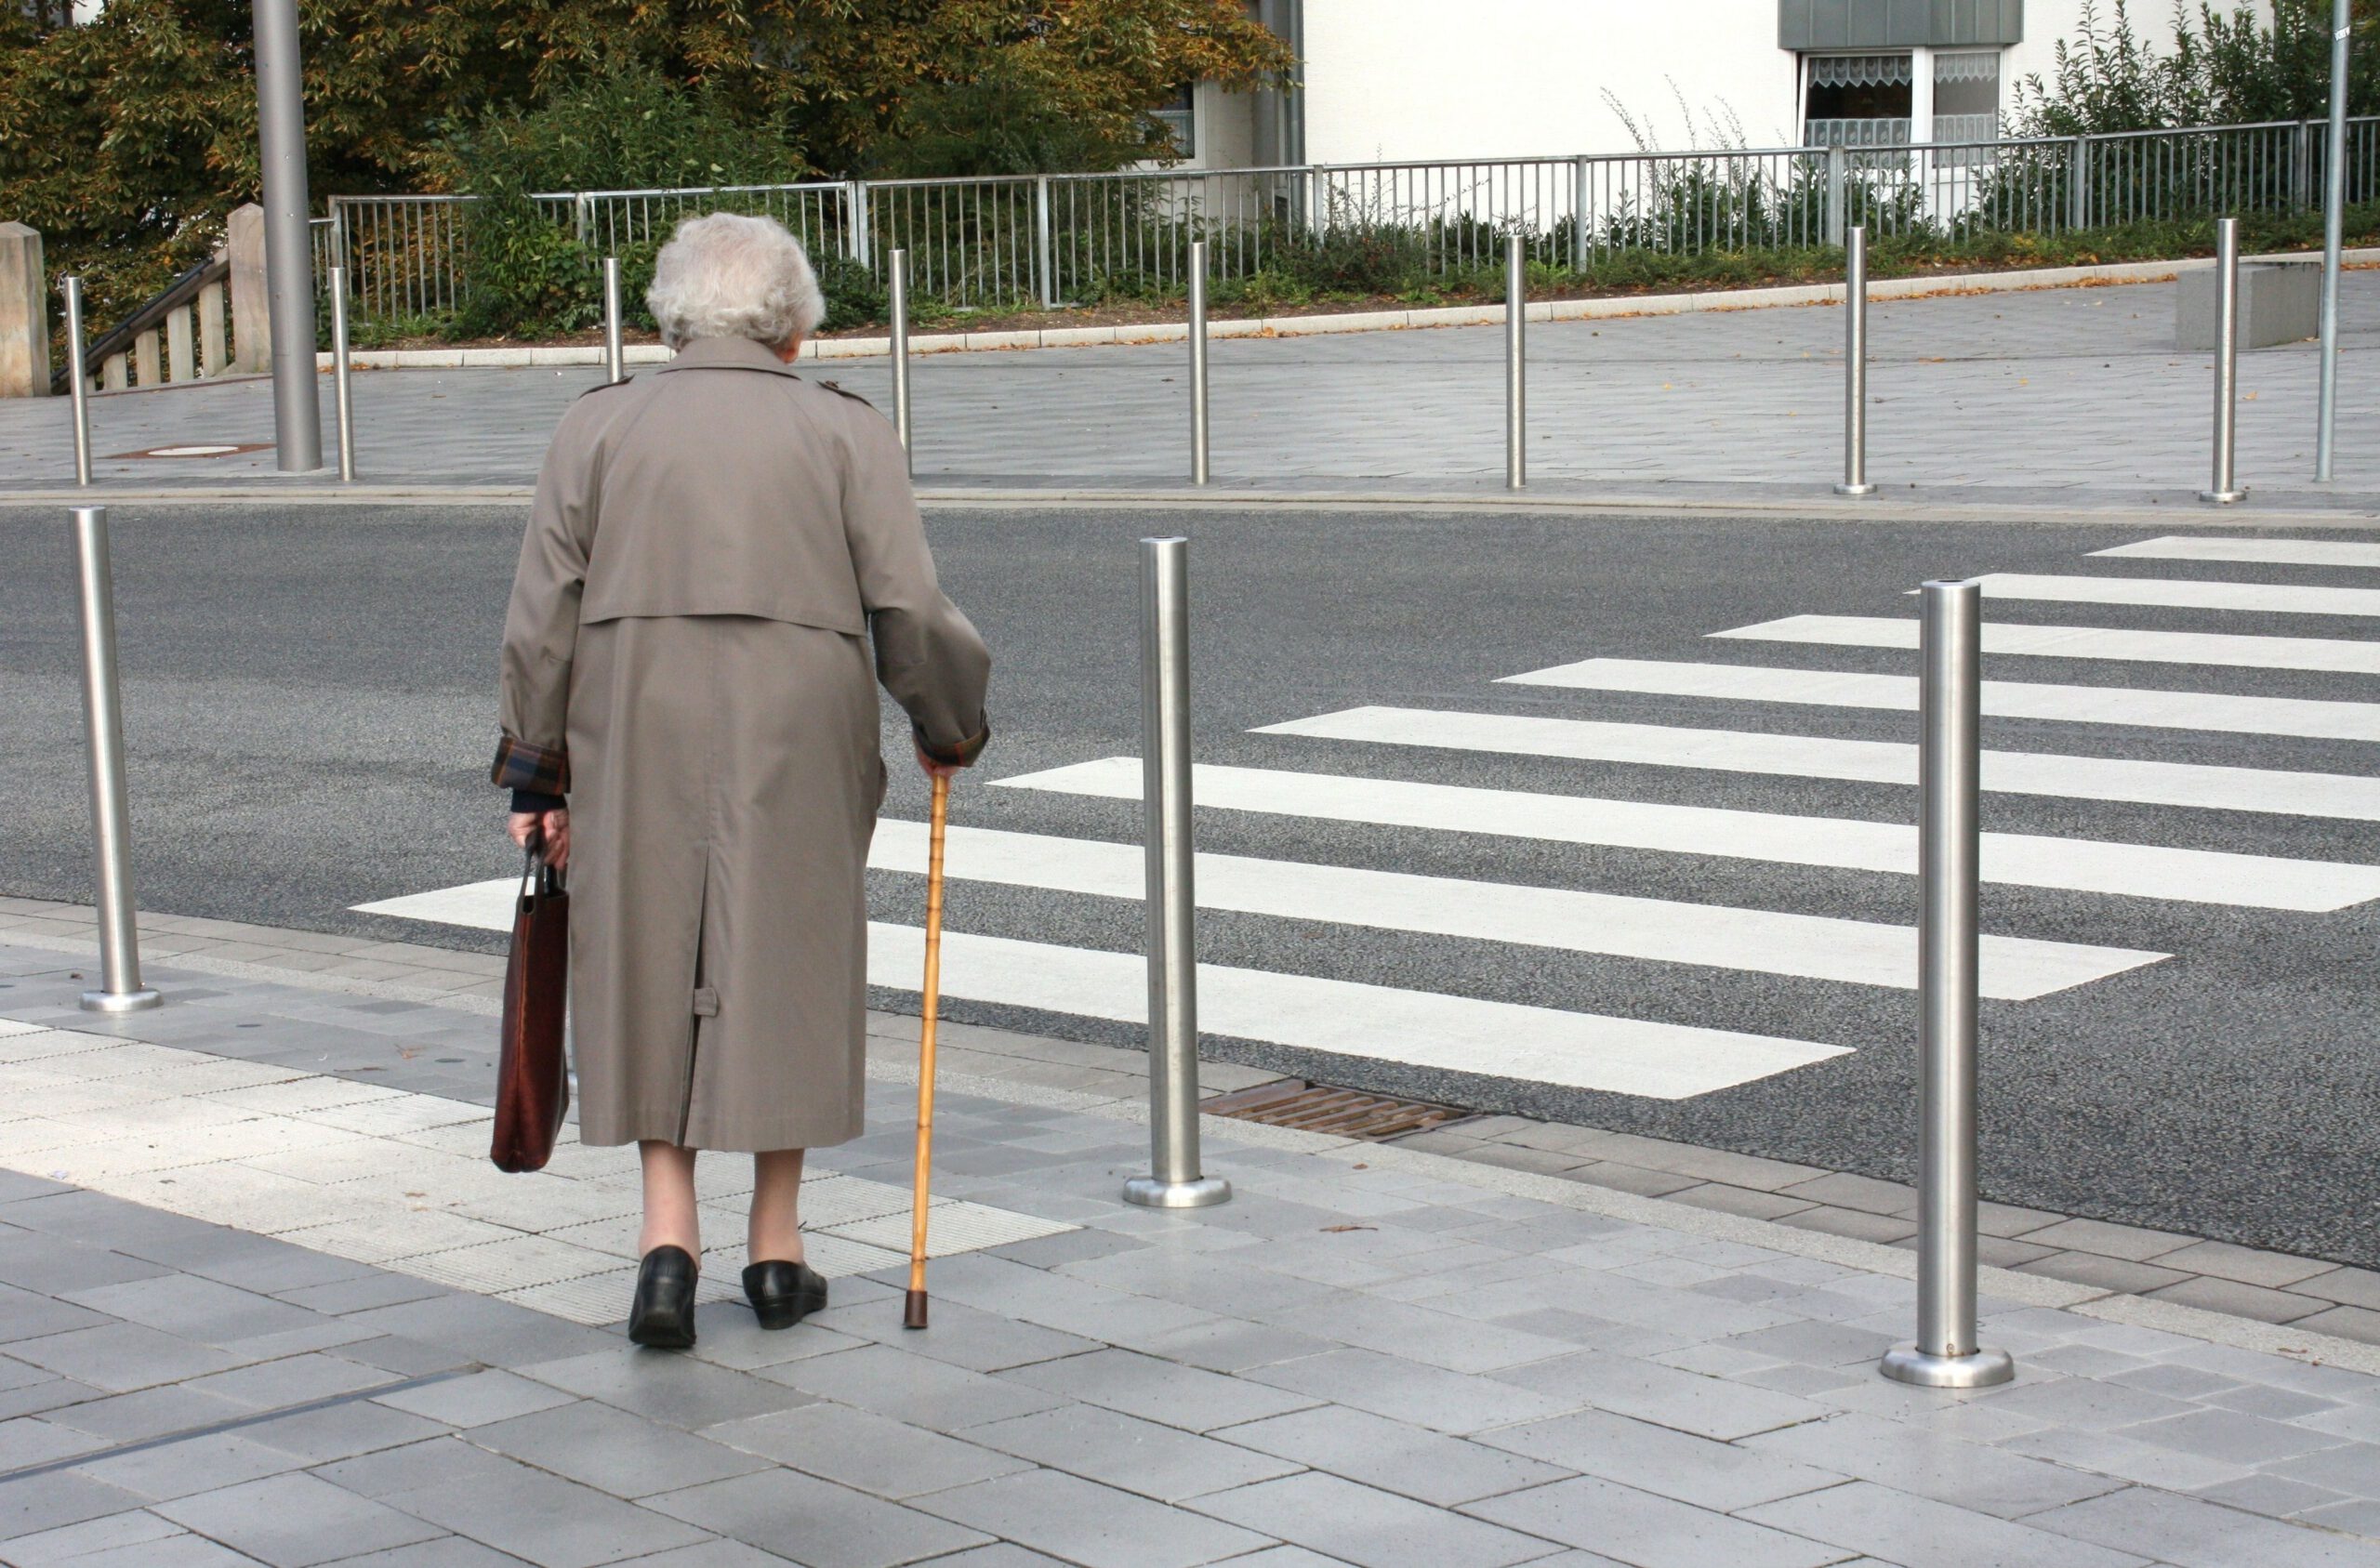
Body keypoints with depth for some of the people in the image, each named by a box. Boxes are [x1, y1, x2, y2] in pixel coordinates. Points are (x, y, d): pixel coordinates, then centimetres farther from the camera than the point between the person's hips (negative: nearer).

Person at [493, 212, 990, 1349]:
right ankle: (776, 1247, 16)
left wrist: (535, 775, 9)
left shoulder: (597, 427, 6)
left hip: (634, 740, 1)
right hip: (799, 739, -1)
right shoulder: (846, 432, 3)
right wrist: (951, 730, 14)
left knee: (648, 964, 10)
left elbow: (543, 616, 3)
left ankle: (669, 1232, 0)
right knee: (786, 962, 9)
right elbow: (909, 614, -2)